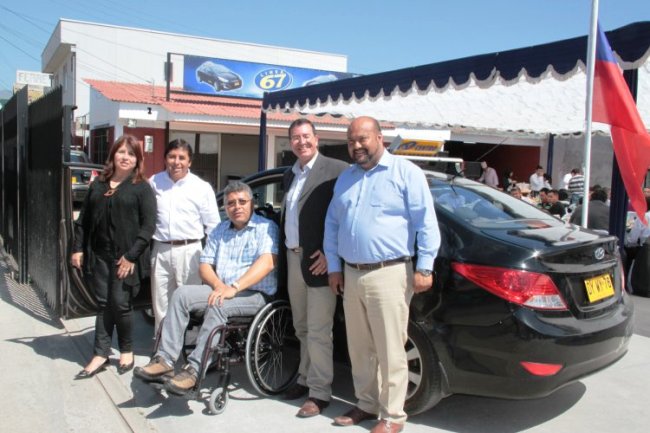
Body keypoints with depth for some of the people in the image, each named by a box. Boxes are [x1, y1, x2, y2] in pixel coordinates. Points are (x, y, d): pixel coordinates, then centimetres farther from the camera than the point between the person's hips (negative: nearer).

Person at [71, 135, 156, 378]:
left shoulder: (142, 188, -3)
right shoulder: (98, 185, 13)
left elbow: (148, 225, -10)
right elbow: (83, 220, 15)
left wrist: (131, 255, -16)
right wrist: (78, 248, 5)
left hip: (126, 257, -4)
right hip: (99, 255, 5)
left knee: (120, 304, 0)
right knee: (103, 304, 8)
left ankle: (127, 351, 20)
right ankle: (100, 355, 15)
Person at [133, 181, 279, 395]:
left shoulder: (265, 227, -2)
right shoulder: (219, 231, 19)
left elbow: (267, 262, -18)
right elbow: (205, 265, 14)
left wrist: (234, 287, -26)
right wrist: (219, 285, -8)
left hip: (254, 295, -6)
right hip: (221, 290, 6)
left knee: (217, 305, -33)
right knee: (182, 294, -15)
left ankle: (193, 369, -31)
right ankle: (165, 360, -19)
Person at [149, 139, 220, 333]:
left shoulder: (202, 187, 0)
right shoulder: (154, 182, 6)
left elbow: (213, 226, 3)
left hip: (189, 251, -3)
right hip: (161, 251, 3)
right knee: (161, 304, 13)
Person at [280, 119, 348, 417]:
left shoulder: (335, 170, -10)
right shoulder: (289, 175, 16)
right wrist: (287, 252, 8)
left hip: (318, 261, -8)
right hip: (293, 259, 8)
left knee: (318, 331, -1)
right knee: (302, 328, 18)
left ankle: (320, 393, 11)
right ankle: (306, 379, 33)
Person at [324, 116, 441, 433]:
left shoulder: (406, 172, -2)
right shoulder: (345, 178, 16)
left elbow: (425, 222, -7)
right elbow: (332, 223, 18)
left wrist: (424, 267, -12)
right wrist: (334, 266, 12)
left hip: (388, 274, -6)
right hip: (351, 274, 6)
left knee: (390, 351, -1)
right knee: (359, 348, 14)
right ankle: (366, 404, 29)